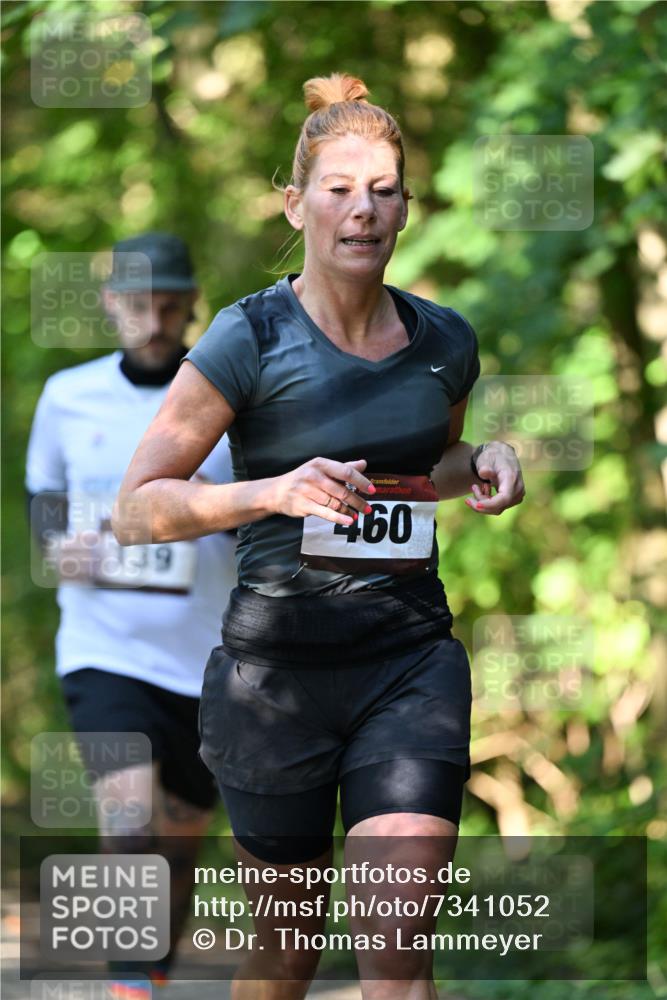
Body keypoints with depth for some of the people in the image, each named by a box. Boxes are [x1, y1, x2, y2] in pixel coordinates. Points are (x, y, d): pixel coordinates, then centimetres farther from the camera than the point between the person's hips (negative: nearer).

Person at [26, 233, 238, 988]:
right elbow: (43, 495, 18)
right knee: (130, 828, -22)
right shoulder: (68, 397, 3)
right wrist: (57, 545, -4)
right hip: (102, 651, -1)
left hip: (206, 662, 1)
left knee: (177, 848, 11)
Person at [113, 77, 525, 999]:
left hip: (413, 661, 3)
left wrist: (484, 464, 4)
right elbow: (135, 505, -8)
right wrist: (273, 492, -24)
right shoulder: (251, 340, -8)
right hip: (279, 670, -2)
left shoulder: (444, 342, 6)